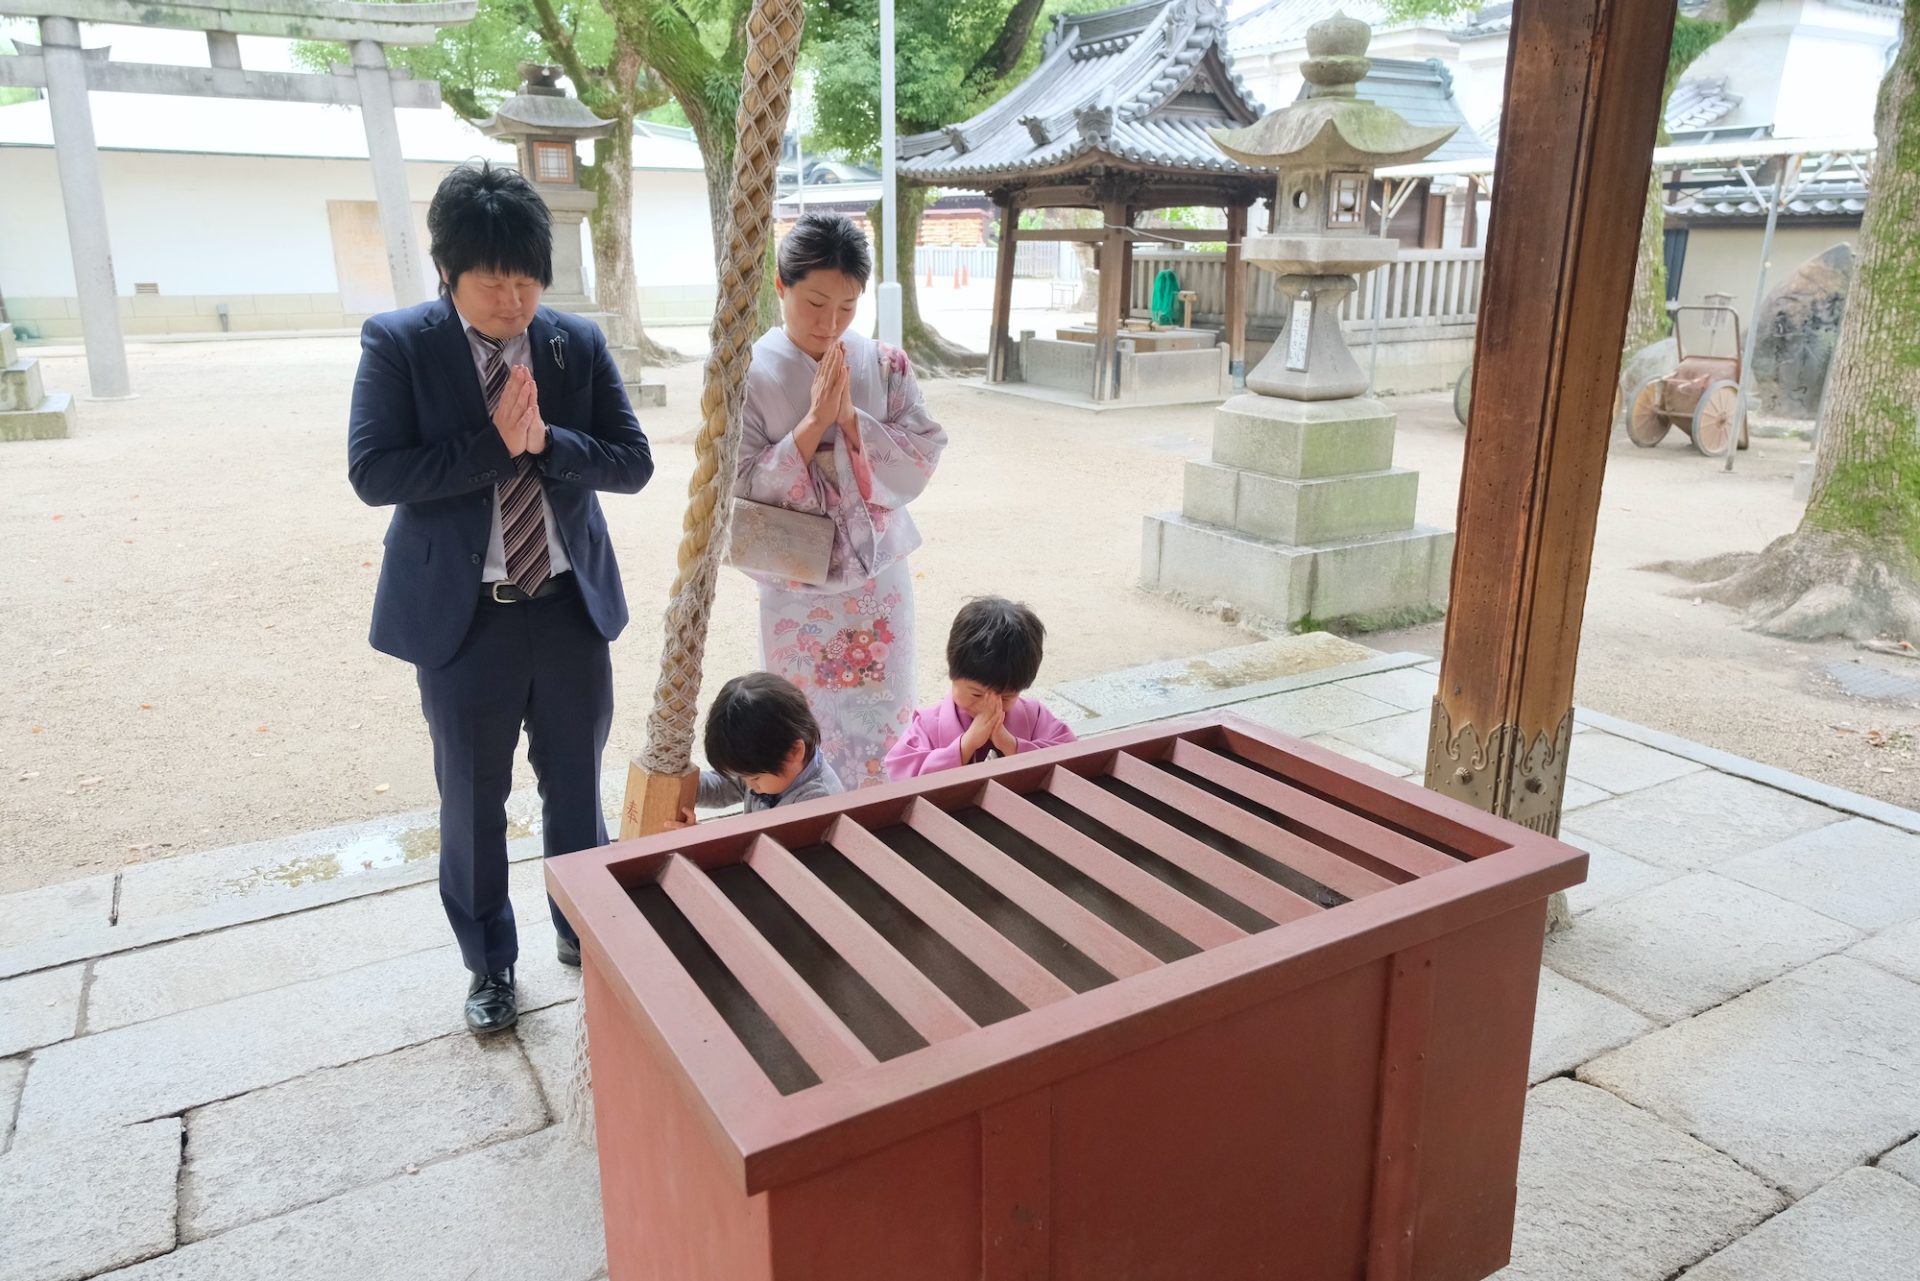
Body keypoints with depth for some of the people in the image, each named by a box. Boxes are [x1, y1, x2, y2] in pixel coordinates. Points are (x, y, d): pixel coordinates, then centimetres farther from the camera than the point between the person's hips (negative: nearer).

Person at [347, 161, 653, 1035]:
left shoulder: (578, 343, 0)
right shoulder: (398, 344, -7)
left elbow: (633, 462, -3)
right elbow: (372, 472, -15)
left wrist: (544, 441, -19)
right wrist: (494, 443, -21)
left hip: (572, 603, 2)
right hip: (462, 613, -2)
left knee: (577, 785, 16)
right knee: (472, 800, 11)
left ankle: (583, 930, 39)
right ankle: (489, 963, 32)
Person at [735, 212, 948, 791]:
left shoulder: (885, 366, -2)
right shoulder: (749, 374, -9)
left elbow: (922, 460, -7)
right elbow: (744, 487, -13)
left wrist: (851, 420, -19)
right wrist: (813, 422, -21)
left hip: (879, 586, 2)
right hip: (796, 591, -2)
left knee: (878, 723, 13)